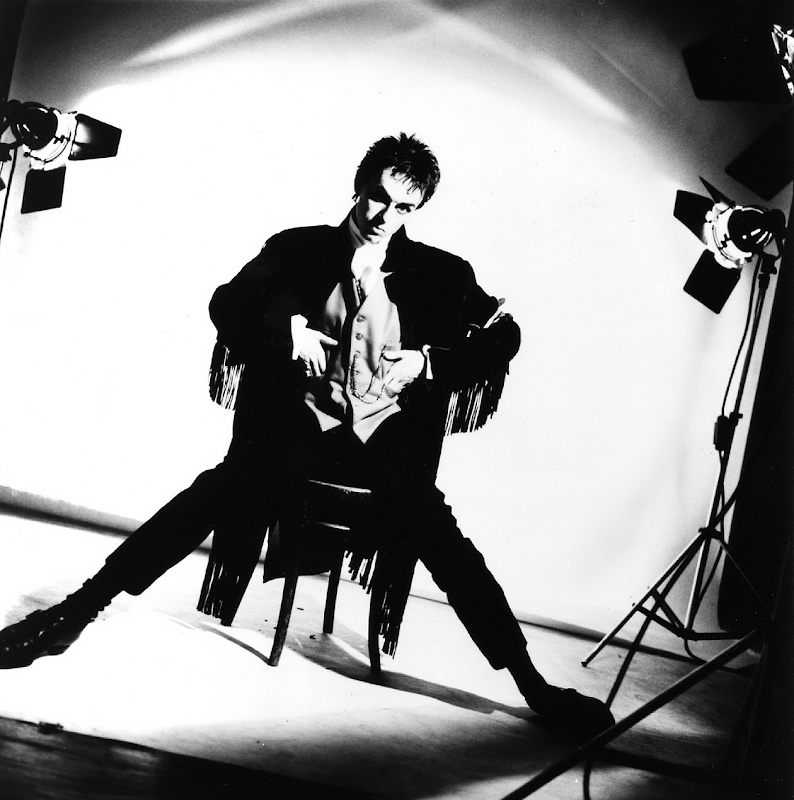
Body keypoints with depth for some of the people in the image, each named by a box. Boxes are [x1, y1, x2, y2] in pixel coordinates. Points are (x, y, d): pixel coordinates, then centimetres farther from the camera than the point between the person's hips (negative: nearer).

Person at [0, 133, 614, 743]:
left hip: (387, 435, 0)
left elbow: (503, 336, 9)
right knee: (225, 487, -29)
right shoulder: (297, 249, 9)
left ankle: (535, 689, -28)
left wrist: (429, 362, -6)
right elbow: (226, 304, 9)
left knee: (436, 531, -26)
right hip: (300, 420, 0)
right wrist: (286, 323, -10)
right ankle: (79, 608, -34)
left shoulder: (439, 274, 8)